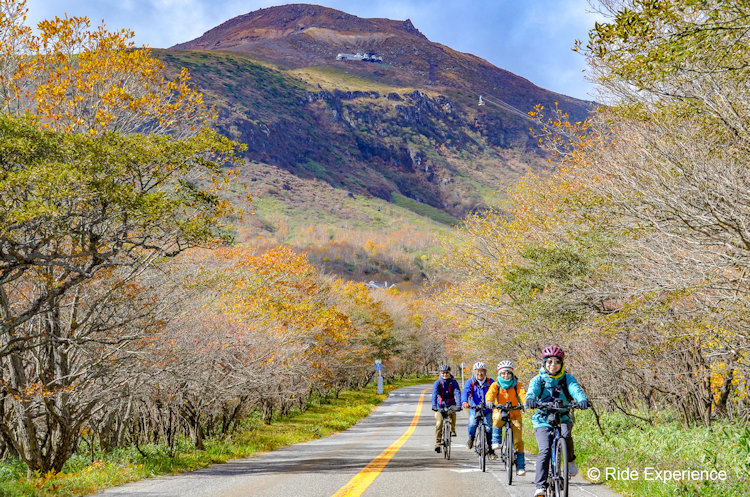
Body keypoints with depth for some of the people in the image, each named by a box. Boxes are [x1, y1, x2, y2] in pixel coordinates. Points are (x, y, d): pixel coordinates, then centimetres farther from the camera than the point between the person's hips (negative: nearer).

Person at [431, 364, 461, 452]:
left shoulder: (453, 382, -8)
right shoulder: (437, 383, -10)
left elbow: (457, 393, -20)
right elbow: (434, 394, -23)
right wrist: (434, 405, -38)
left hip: (451, 404, 0)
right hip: (440, 406, 0)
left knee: (453, 413, -33)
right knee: (439, 423, -12)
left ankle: (452, 430, -14)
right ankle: (437, 443, -2)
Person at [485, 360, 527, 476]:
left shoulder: (517, 385, 1)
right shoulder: (496, 385, 1)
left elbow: (523, 394, -16)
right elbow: (490, 394, -16)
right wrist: (489, 402, -39)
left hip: (514, 415, 0)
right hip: (499, 412, 0)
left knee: (518, 440, -10)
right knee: (498, 419, -37)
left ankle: (520, 466, 2)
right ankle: (496, 441, -12)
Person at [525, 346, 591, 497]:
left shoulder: (567, 378, 1)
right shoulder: (538, 379, 0)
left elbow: (575, 389, -18)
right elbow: (532, 390, -20)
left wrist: (582, 399, -41)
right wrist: (530, 399, -45)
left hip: (562, 418, 1)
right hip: (543, 420, 0)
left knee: (565, 435, -32)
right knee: (545, 450, -17)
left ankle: (570, 460, -4)